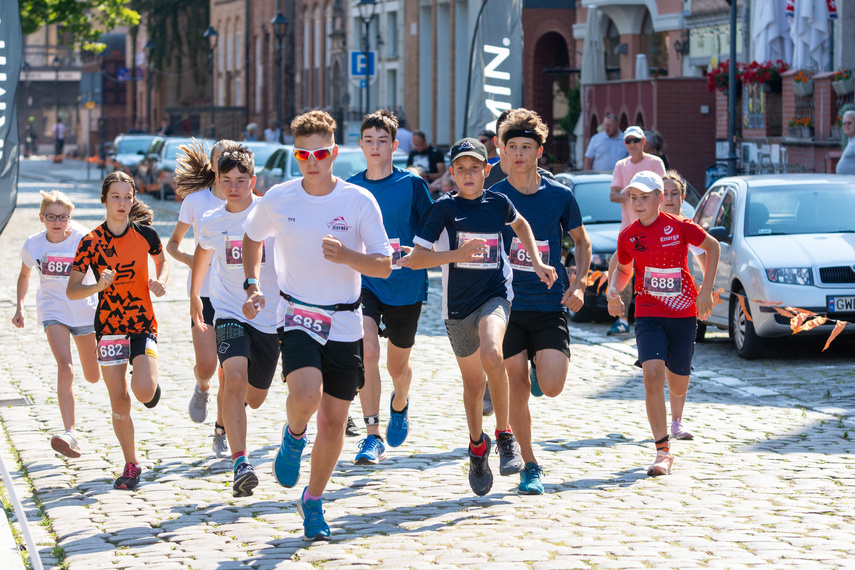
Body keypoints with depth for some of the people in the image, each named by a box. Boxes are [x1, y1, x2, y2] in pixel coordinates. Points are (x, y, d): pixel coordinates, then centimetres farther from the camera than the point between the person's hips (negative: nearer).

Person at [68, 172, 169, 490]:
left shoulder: (145, 234, -3)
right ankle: (131, 466, 18)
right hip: (109, 328, 0)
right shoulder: (92, 242, -7)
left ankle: (150, 383, 19)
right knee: (119, 404, -1)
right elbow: (71, 290, -6)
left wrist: (160, 281, -3)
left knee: (144, 391, -20)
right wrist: (98, 286, -25)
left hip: (144, 324, 0)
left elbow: (162, 262, 18)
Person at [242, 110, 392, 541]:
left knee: (334, 421, 6)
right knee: (306, 395, -28)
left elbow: (384, 266, -7)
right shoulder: (277, 199, -2)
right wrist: (252, 284, 9)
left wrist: (347, 256, -25)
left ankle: (313, 502, 27)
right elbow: (252, 238, 19)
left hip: (345, 324, 1)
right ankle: (294, 436, 8)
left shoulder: (359, 201, -6)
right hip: (297, 318, -1)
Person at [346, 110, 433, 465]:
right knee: (367, 350, -23)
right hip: (363, 282, 1)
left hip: (405, 285, -1)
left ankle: (400, 404, 50)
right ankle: (372, 436, -17)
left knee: (397, 365, 13)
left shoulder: (411, 184, -3)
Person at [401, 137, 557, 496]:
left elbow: (520, 224, 27)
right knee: (473, 382, 14)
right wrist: (455, 255, -24)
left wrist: (537, 262, 18)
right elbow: (415, 258, -10)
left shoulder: (498, 203, 3)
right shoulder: (444, 209, -5)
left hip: (495, 295, -1)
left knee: (491, 354, -31)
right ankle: (477, 446, 40)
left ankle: (505, 435, -16)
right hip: (458, 305, 1)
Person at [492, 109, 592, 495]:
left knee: (551, 387, -13)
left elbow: (581, 240, 15)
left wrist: (579, 283, 2)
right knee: (517, 391, -1)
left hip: (550, 305, 0)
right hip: (508, 305, 0)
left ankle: (541, 363, 23)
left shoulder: (559, 196, 2)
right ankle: (530, 466, 13)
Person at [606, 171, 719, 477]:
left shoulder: (678, 227, -9)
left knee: (678, 386, 8)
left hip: (684, 313, 0)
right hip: (648, 314, 1)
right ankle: (663, 451, -14)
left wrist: (706, 289, -2)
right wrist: (613, 290, -6)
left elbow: (712, 246, 4)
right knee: (652, 374, -20)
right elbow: (623, 269, 15)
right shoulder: (627, 236, -1)